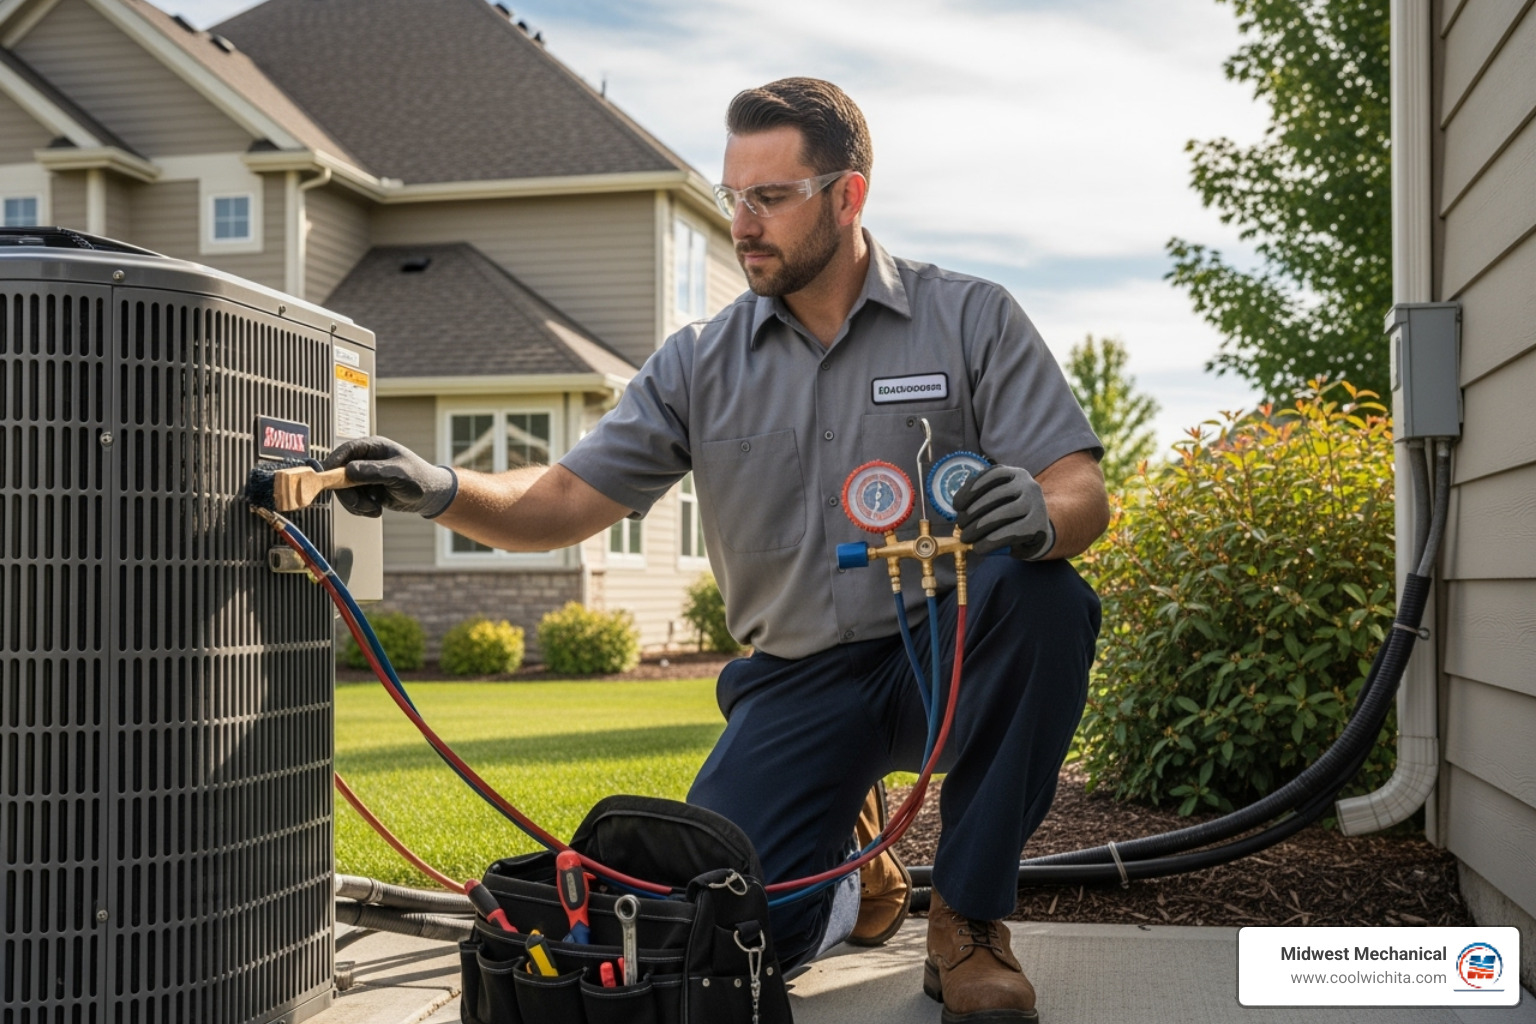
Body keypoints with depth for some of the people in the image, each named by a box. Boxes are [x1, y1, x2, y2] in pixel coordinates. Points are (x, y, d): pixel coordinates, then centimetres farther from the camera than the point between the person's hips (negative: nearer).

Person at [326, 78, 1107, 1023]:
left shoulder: (972, 321, -1)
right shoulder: (700, 366, 4)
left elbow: (1082, 493, -9)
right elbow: (564, 502, -3)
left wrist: (1041, 515, -34)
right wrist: (439, 489, -23)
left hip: (945, 655, -1)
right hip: (800, 684, 1)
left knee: (1039, 592, -35)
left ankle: (969, 921, -15)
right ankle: (851, 876, 21)